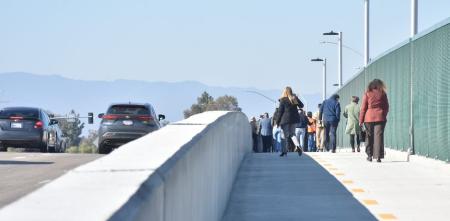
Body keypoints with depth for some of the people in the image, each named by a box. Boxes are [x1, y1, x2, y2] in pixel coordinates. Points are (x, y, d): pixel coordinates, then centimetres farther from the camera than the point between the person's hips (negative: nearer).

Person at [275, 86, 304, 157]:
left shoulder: (283, 100, -9)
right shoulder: (295, 98, 3)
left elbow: (280, 111, -8)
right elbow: (301, 105, 19)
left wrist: (277, 121, -1)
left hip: (285, 119, -4)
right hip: (294, 119, 4)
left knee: (285, 135, 3)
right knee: (292, 134, 14)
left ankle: (284, 151, 5)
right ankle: (298, 146, -9)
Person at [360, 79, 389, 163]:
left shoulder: (367, 94, 0)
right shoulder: (382, 94, 3)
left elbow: (363, 108, -1)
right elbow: (386, 107, 8)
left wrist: (361, 120, 4)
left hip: (369, 118, 0)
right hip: (380, 118, 0)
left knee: (369, 136, 11)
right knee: (379, 136, -2)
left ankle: (370, 155, 13)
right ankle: (378, 156, -9)